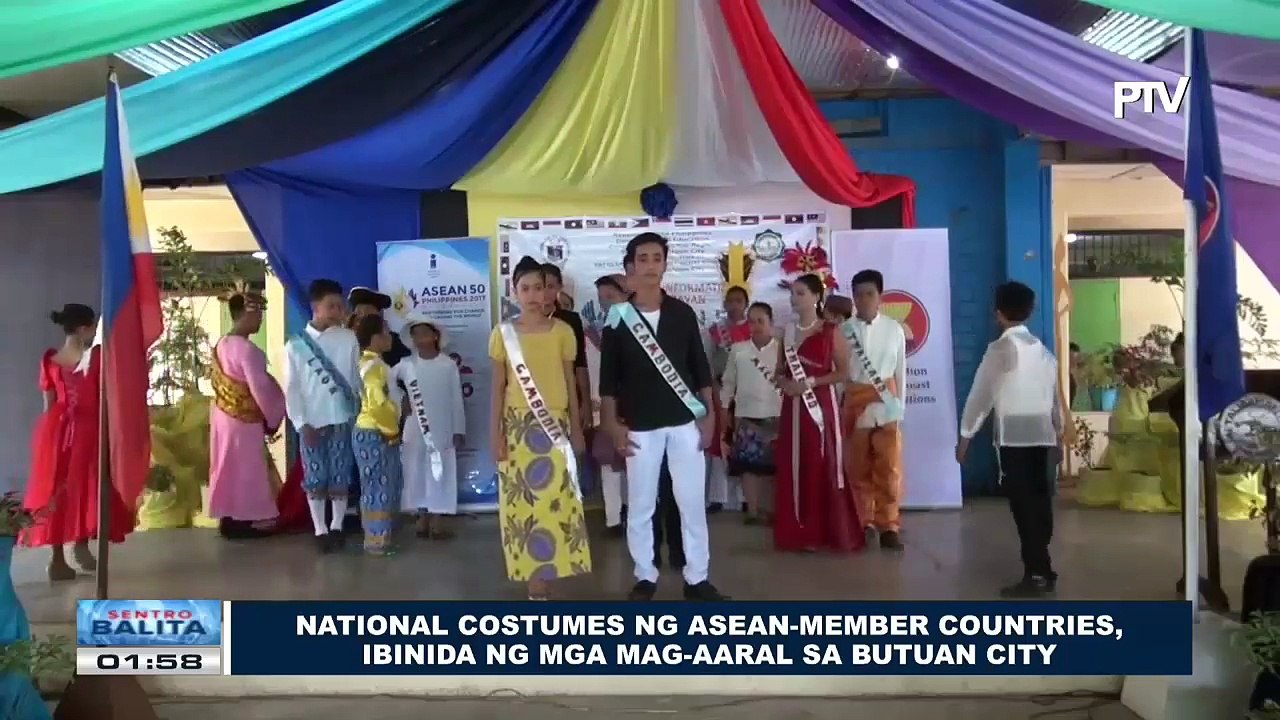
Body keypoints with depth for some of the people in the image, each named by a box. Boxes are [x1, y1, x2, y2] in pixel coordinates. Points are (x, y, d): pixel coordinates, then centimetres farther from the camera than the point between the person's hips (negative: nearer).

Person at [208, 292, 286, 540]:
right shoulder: (247, 349, -22)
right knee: (245, 468, 2)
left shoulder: (221, 345, 6)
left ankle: (229, 517, 22)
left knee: (228, 466, 15)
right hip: (244, 420, -9)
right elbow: (261, 389, -21)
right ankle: (241, 520, 10)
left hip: (223, 415, 9)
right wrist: (272, 417, -6)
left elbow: (217, 380, 13)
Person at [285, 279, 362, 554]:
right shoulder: (295, 344, -1)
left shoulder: (348, 339, 0)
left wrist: (358, 414, 4)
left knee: (340, 476, 5)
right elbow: (291, 387, -1)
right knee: (314, 478, 5)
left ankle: (336, 527, 18)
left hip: (342, 419, 0)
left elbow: (356, 379, 5)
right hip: (312, 422, 0)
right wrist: (301, 423, -7)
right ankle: (320, 530, 16)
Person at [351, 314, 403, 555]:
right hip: (374, 435, -10)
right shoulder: (374, 366, -17)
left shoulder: (374, 364, 15)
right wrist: (391, 430, -15)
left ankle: (379, 537, 23)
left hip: (377, 434, 10)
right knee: (379, 488, -4)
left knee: (382, 487, 15)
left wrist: (390, 430, 12)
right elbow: (378, 404, -27)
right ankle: (377, 540, 3)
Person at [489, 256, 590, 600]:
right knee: (523, 503, 1)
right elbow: (498, 387, 4)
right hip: (518, 428, 0)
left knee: (555, 502, -2)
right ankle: (534, 581, 9)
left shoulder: (562, 331, 4)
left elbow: (570, 383, 9)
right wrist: (495, 435, -2)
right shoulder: (503, 333, 3)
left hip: (555, 427, 0)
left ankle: (544, 581, 6)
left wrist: (577, 429, 8)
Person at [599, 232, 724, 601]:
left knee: (693, 501, 4)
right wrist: (613, 425, -5)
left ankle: (697, 577, 14)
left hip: (685, 421, 1)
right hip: (640, 427, -1)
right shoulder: (619, 318, 0)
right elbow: (608, 378, 1)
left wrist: (710, 415, 2)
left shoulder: (682, 313, 4)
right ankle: (645, 576, 19)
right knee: (640, 504, 6)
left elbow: (701, 368, 7)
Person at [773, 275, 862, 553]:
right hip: (794, 407, 5)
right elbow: (778, 372, 15)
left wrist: (810, 382, -16)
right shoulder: (787, 332, 11)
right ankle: (800, 533, 11)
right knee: (794, 468, 4)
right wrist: (785, 383, -7)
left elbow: (843, 372, -7)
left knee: (824, 467, -3)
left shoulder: (830, 332, -3)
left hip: (821, 406, -5)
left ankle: (832, 533, 7)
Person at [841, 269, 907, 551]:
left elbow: (900, 370, 6)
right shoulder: (844, 330, -3)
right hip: (854, 403, 0)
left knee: (889, 467, -3)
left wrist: (899, 405, 7)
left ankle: (888, 526, 6)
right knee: (857, 467, 9)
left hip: (886, 404, 0)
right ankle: (864, 522, 23)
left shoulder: (894, 329, 0)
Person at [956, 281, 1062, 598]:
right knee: (1039, 505, 11)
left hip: (1014, 438, -6)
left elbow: (980, 394, -5)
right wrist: (1058, 428, 25)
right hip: (1044, 437, 6)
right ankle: (1042, 570, 17)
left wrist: (965, 435, 2)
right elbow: (1054, 394, 16)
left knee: (1024, 507, -3)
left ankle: (1036, 575, -2)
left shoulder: (1000, 349, -6)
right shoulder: (1043, 350, 13)